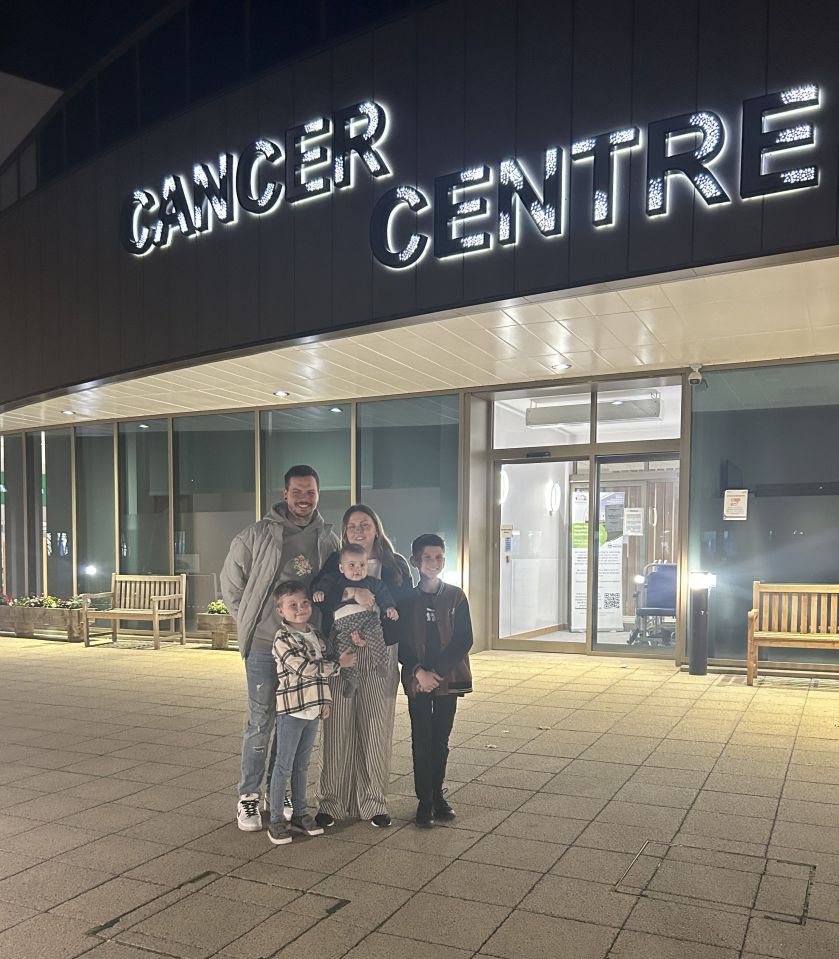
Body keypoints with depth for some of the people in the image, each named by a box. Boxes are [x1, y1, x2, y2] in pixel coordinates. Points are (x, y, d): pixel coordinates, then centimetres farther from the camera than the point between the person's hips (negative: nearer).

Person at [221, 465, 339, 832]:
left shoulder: (329, 539, 5)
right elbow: (231, 582, 4)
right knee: (261, 723, 1)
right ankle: (248, 797, 15)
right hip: (265, 646, -3)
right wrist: (250, 621, 2)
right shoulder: (258, 534, -5)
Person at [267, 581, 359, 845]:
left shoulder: (315, 635, 9)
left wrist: (325, 700, 8)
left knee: (302, 765, 16)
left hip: (312, 710, 6)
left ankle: (300, 813, 26)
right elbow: (303, 668, -20)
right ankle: (276, 819, 11)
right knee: (284, 766, 2)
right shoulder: (283, 639, -14)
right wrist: (339, 663, -13)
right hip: (291, 710, -6)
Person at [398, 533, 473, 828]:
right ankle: (425, 801, 12)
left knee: (441, 740, 10)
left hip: (448, 678, 1)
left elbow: (464, 640, -4)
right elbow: (399, 642, -3)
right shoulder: (406, 598, -2)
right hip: (417, 680, -1)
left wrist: (438, 672, -12)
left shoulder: (456, 596, 0)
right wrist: (418, 672, -16)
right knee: (422, 740, 2)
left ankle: (437, 795, 24)